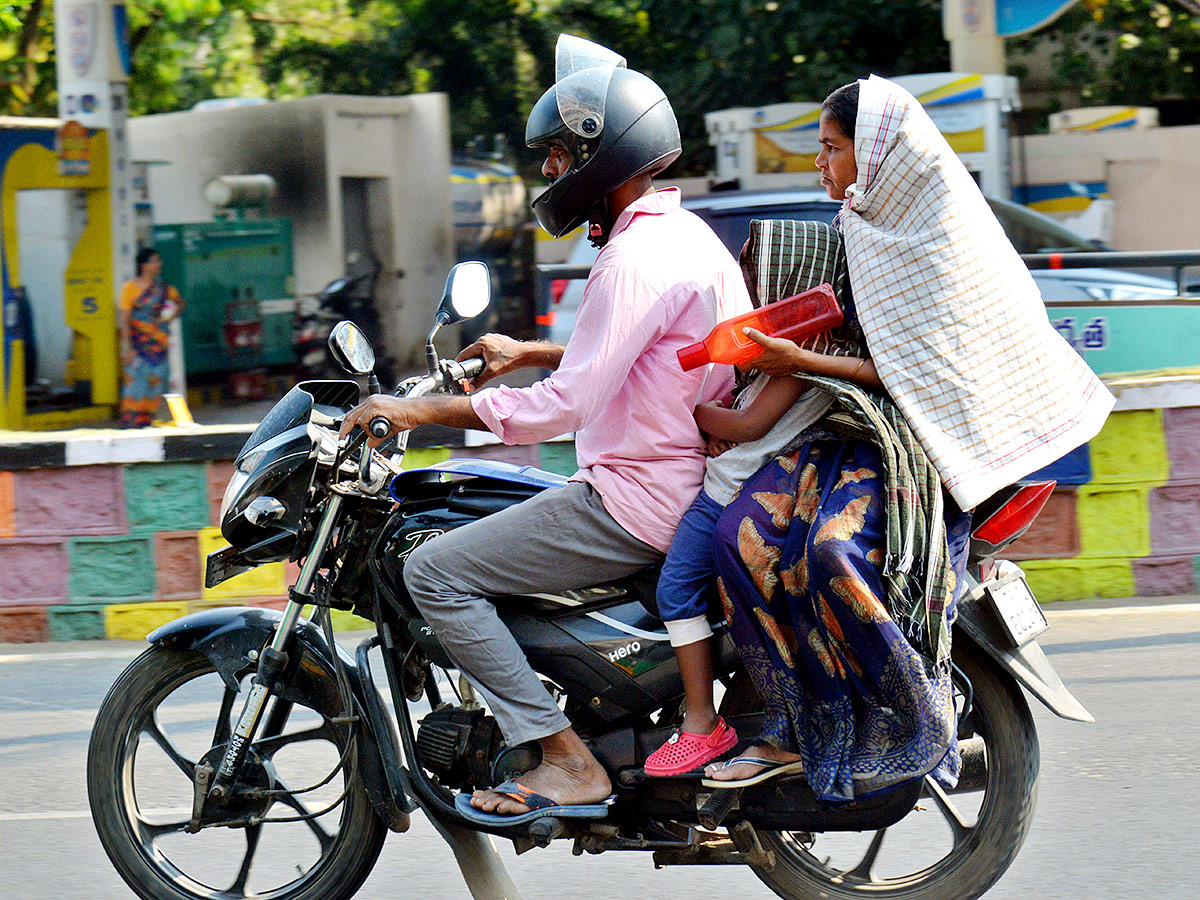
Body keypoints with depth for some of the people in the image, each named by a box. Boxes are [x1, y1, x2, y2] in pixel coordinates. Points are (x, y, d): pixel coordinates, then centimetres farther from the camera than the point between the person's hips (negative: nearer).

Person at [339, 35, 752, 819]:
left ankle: (568, 760, -15)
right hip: (683, 483, 11)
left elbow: (565, 405, -24)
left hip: (635, 502, -11)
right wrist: (529, 353, 35)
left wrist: (424, 412, -18)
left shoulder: (637, 258, -19)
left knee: (435, 572, -12)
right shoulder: (684, 232, 13)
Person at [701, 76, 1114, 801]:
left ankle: (918, 722, -16)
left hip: (917, 440, -8)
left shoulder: (942, 237, -10)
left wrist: (803, 363, -17)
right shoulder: (867, 228, 17)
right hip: (851, 425, 8)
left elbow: (919, 373, -15)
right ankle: (794, 732, -14)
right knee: (744, 533, -18)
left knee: (836, 551, -34)